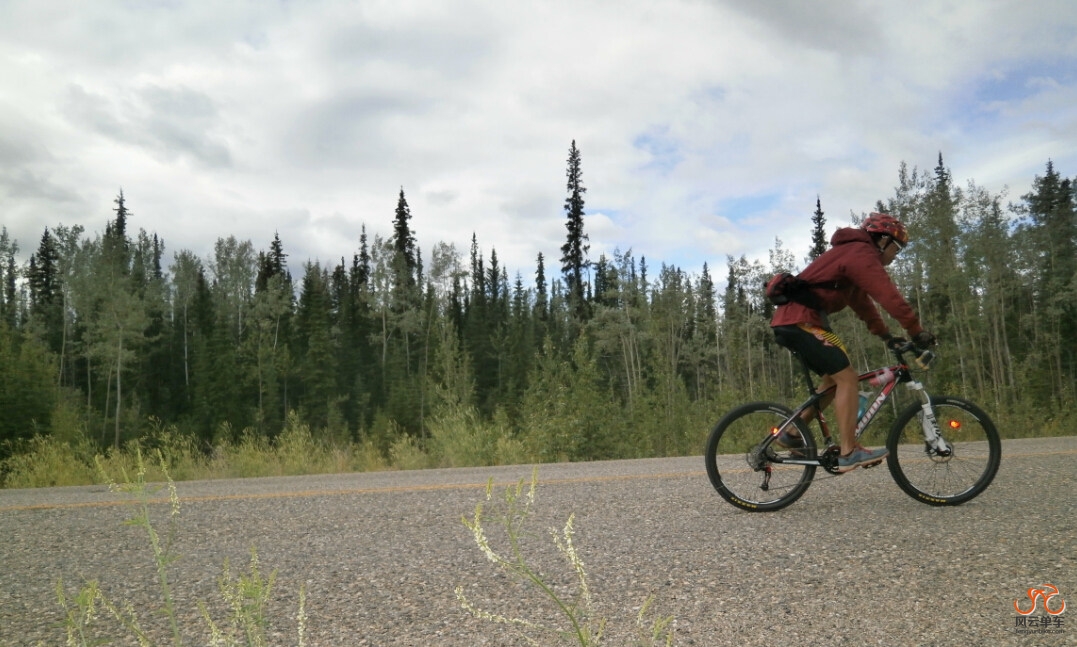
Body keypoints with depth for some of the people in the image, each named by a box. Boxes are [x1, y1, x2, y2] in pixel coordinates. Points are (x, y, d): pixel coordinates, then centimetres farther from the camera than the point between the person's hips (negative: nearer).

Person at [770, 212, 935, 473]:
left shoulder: (852, 254, 25)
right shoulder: (863, 254, -8)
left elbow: (862, 303, 28)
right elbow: (890, 297, -18)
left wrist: (887, 336, 24)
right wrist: (918, 332, -16)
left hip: (789, 320, 10)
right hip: (801, 320, -10)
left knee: (835, 379, 15)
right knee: (847, 378, -11)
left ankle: (792, 433, 18)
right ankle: (849, 453, -12)